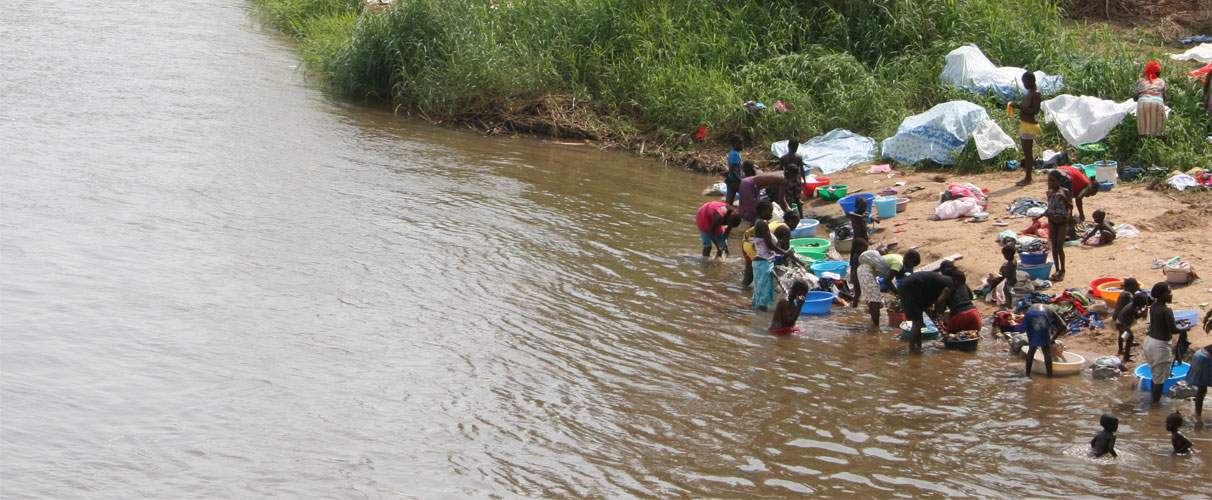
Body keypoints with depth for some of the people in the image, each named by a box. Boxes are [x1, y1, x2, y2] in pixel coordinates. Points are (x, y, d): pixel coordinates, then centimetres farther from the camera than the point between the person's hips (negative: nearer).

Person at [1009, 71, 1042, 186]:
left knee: (1028, 152, -7)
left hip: (1029, 125, -10)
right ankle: (1027, 177, 19)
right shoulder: (1029, 93, 15)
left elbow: (1035, 111, -20)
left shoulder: (1035, 94, -14)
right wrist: (1018, 105, 5)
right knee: (1026, 152, 13)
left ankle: (1028, 178, -4)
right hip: (1024, 124, 10)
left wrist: (1020, 106, -23)